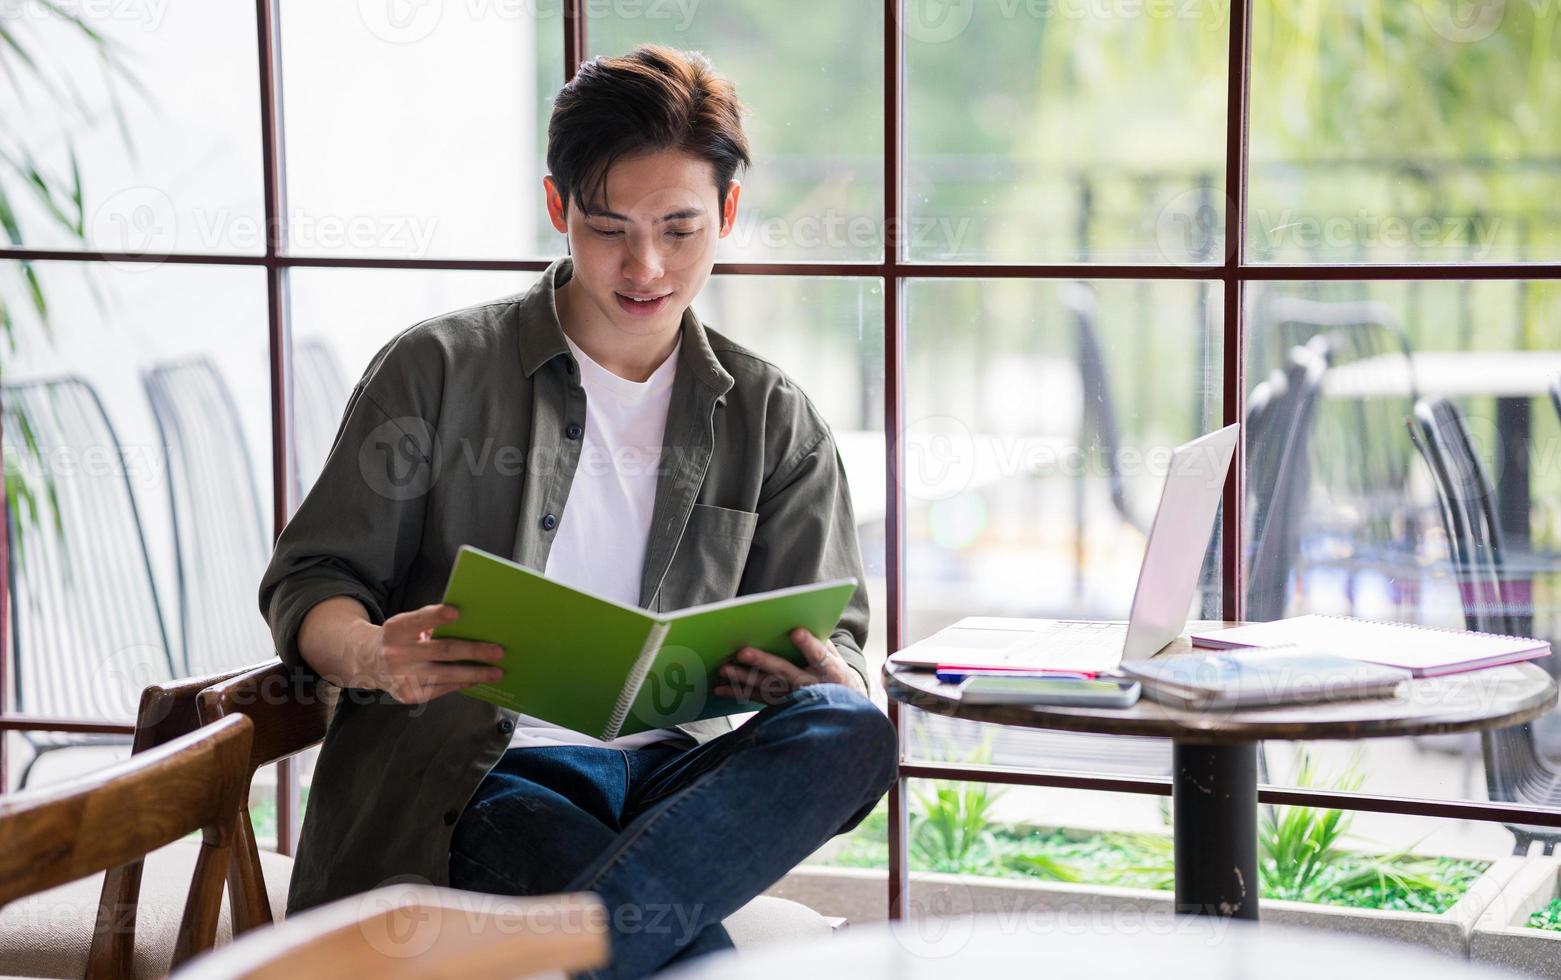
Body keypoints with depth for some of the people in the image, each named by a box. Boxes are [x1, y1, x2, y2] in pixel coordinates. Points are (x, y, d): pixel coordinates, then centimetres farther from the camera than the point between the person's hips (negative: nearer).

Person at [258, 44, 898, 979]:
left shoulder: (775, 422, 14)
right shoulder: (437, 370, 7)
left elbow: (830, 643, 13)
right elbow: (307, 584, 6)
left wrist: (830, 677, -15)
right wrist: (373, 658, -20)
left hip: (669, 772, 5)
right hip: (475, 777, -5)